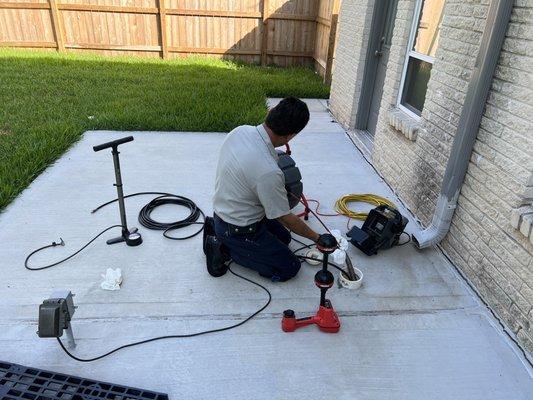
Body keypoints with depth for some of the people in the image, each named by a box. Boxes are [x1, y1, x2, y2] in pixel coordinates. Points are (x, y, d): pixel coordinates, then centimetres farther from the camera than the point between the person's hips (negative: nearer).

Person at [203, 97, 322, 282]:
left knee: (284, 237, 25)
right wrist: (317, 238, -4)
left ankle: (217, 227, 16)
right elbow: (286, 218, -21)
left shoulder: (240, 130, -12)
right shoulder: (269, 172, -36)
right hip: (238, 230, -8)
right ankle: (225, 249, 0)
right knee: (290, 267, 2)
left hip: (224, 210, 8)